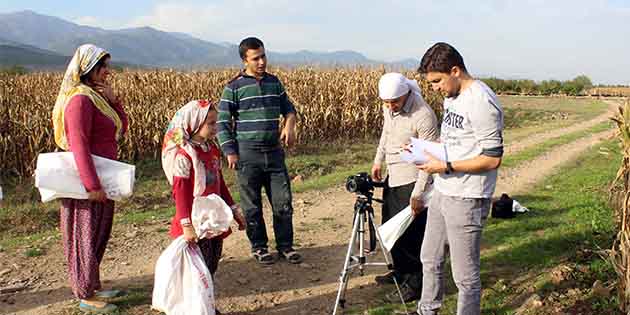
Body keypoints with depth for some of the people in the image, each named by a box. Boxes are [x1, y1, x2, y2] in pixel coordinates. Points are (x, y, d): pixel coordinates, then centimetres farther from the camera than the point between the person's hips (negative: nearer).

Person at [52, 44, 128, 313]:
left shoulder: (97, 95, 10)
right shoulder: (80, 99, -19)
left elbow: (121, 128, 11)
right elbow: (79, 145, -25)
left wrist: (113, 100, -4)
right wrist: (92, 185, -26)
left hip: (101, 178, 10)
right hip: (86, 180, -10)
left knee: (98, 234, 18)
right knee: (86, 237, 2)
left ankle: (94, 286, 31)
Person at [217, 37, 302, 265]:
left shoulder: (274, 82, 9)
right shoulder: (235, 87, -4)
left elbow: (287, 107, 20)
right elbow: (222, 122, -3)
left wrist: (290, 124, -1)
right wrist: (230, 152, -10)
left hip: (274, 152, 4)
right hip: (247, 154, -4)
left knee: (283, 201, 5)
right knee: (252, 205, 6)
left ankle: (285, 245, 19)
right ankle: (258, 247, 21)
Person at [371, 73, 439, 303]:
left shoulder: (423, 115, -25)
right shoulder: (388, 107, -1)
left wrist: (418, 194, -24)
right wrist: (378, 160, 20)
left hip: (413, 180, -8)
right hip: (393, 177, 9)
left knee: (411, 235, -3)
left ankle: (416, 285, 13)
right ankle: (401, 271, 38)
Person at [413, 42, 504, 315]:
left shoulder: (482, 103, -21)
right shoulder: (451, 96, 8)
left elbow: (493, 159, -21)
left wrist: (446, 166, -21)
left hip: (466, 200, -10)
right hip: (442, 191, 10)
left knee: (465, 274, 5)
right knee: (430, 260, 24)